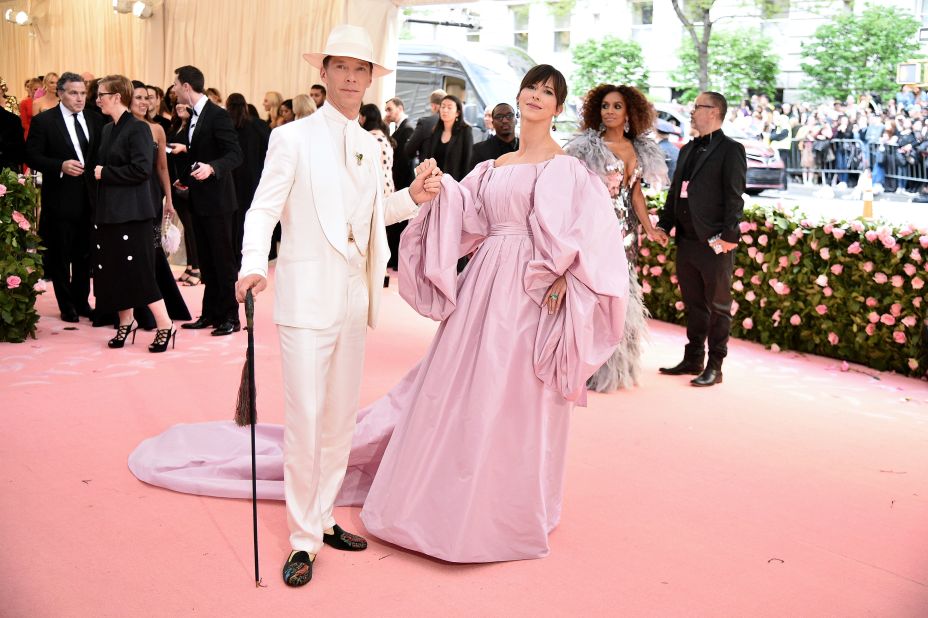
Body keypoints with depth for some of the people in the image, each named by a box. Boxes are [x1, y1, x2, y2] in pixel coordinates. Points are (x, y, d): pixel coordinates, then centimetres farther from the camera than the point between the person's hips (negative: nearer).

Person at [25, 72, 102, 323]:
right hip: (60, 199, -4)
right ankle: (66, 305, 19)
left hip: (89, 198, 4)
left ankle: (81, 300, 26)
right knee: (60, 255, 7)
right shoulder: (43, 121, -5)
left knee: (84, 254, 12)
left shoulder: (95, 120, 7)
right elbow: (32, 157, -8)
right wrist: (61, 166, -22)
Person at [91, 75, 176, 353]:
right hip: (108, 210, 8)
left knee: (138, 270, -7)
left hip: (131, 211, -8)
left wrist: (105, 173, -13)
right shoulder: (108, 129, 14)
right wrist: (97, 172, 2)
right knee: (112, 269, 9)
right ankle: (126, 322, 21)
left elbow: (142, 169, -19)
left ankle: (165, 326, 2)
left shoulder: (138, 128, -10)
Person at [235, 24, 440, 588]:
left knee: (342, 416, 13)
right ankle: (304, 538, 7)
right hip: (308, 295, -6)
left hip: (356, 295, 6)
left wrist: (413, 197, 5)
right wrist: (254, 265, -24)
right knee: (305, 419, -5)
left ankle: (324, 517, 27)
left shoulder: (372, 147, 13)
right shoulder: (293, 138, -4)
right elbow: (263, 210, -8)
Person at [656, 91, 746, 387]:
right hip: (687, 241, 8)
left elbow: (735, 197, -12)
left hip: (714, 243, -7)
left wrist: (729, 235, -19)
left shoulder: (730, 150, -6)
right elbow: (675, 191, 19)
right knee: (693, 305, 16)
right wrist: (664, 224, 10)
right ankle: (693, 359, 26)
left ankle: (715, 366, 9)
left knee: (718, 307, 2)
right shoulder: (688, 150, 17)